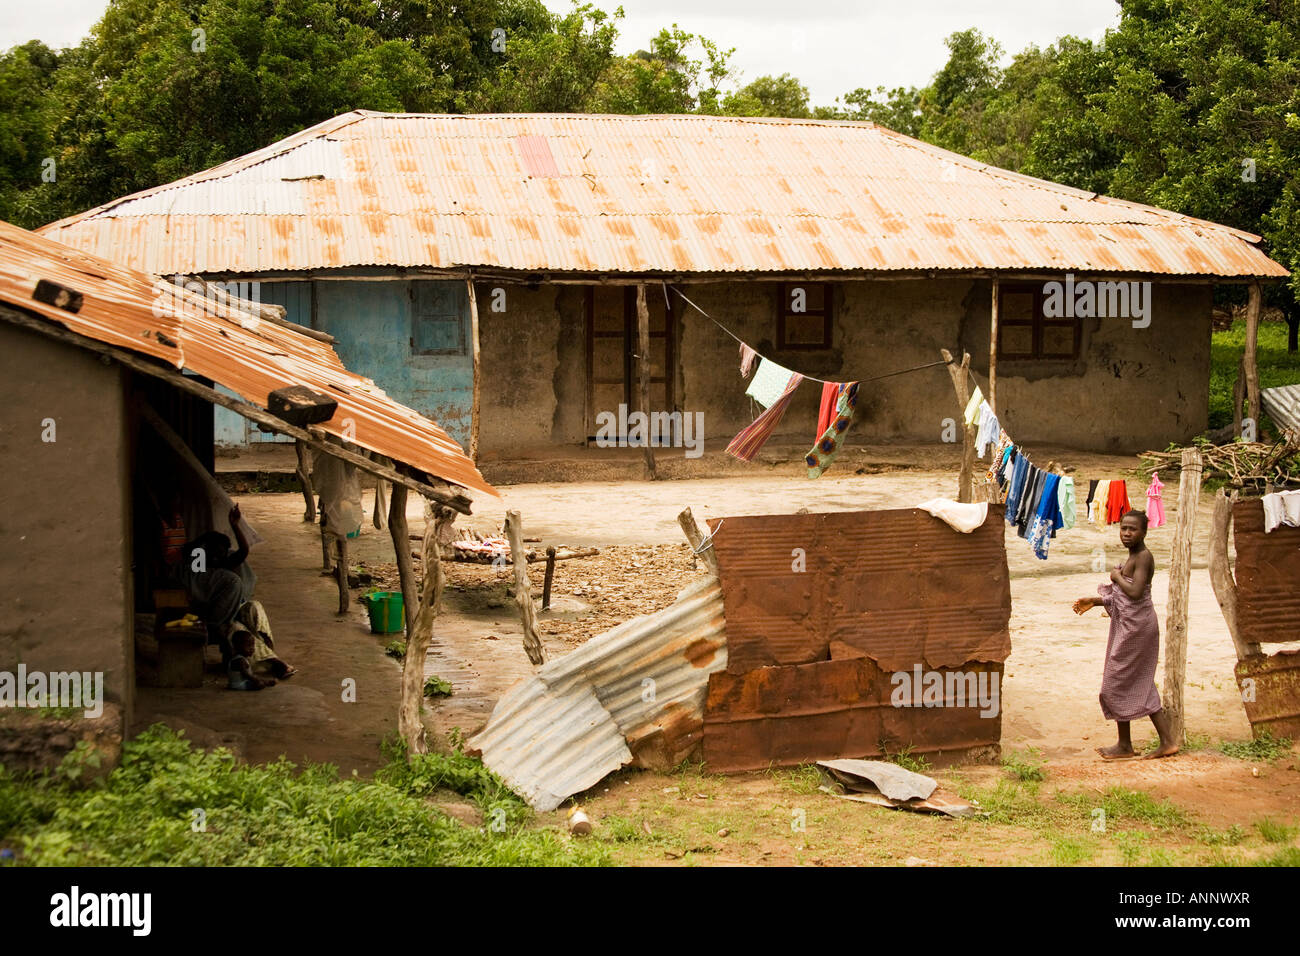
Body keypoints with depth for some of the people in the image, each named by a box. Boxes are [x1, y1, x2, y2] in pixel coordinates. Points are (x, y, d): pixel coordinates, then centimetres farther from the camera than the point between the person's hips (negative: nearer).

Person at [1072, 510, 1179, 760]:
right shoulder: (1135, 557, 16)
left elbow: (1135, 592, -27)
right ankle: (1167, 741, 10)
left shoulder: (1143, 557, -15)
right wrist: (1095, 602, 19)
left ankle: (1124, 745, 8)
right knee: (1141, 686, 11)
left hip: (1136, 627, -10)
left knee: (1117, 684, -2)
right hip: (1130, 625, 10)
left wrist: (1117, 576, -11)